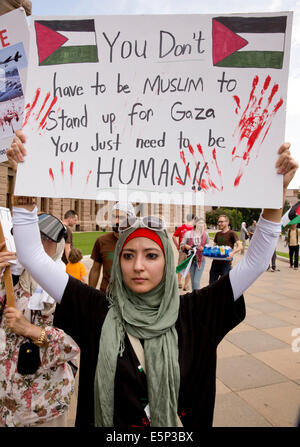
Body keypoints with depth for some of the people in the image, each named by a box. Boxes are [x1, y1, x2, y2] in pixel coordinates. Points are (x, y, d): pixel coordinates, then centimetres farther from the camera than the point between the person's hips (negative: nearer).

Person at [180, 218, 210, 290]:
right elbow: (182, 246, 3)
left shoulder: (205, 234, 0)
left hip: (201, 260, -1)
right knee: (193, 281, 11)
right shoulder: (188, 234, -2)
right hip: (191, 259, 1)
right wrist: (186, 246, -19)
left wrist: (203, 248, -12)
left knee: (196, 281, -10)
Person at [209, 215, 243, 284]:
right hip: (215, 262, 6)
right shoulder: (217, 234, 13)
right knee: (211, 284, 11)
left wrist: (233, 252, -33)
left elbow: (240, 246, -15)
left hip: (226, 263, -6)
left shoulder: (231, 233, -6)